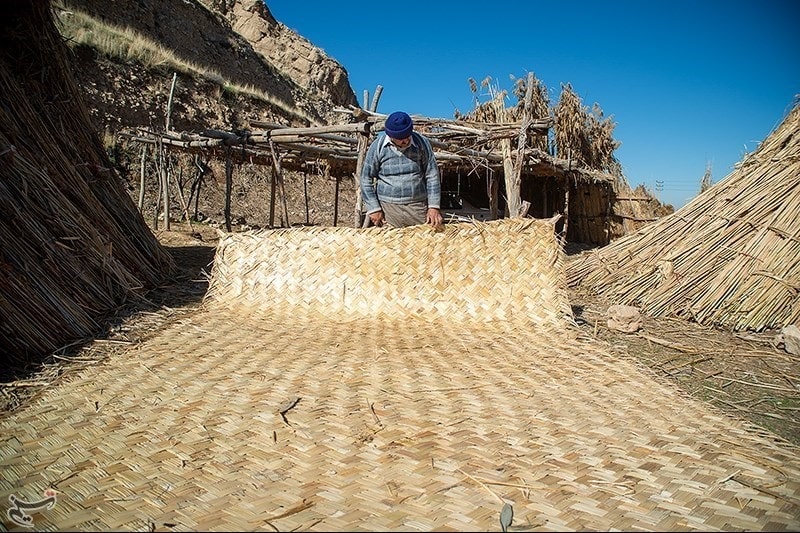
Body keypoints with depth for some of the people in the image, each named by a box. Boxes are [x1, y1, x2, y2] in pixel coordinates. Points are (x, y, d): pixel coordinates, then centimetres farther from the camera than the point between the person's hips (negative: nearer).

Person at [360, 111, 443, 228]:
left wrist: (434, 206, -3)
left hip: (418, 208, 1)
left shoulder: (422, 143, -2)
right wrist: (373, 209, -4)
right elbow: (366, 179, 1)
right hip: (387, 208, -1)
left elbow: (432, 175, 2)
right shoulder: (377, 146, -5)